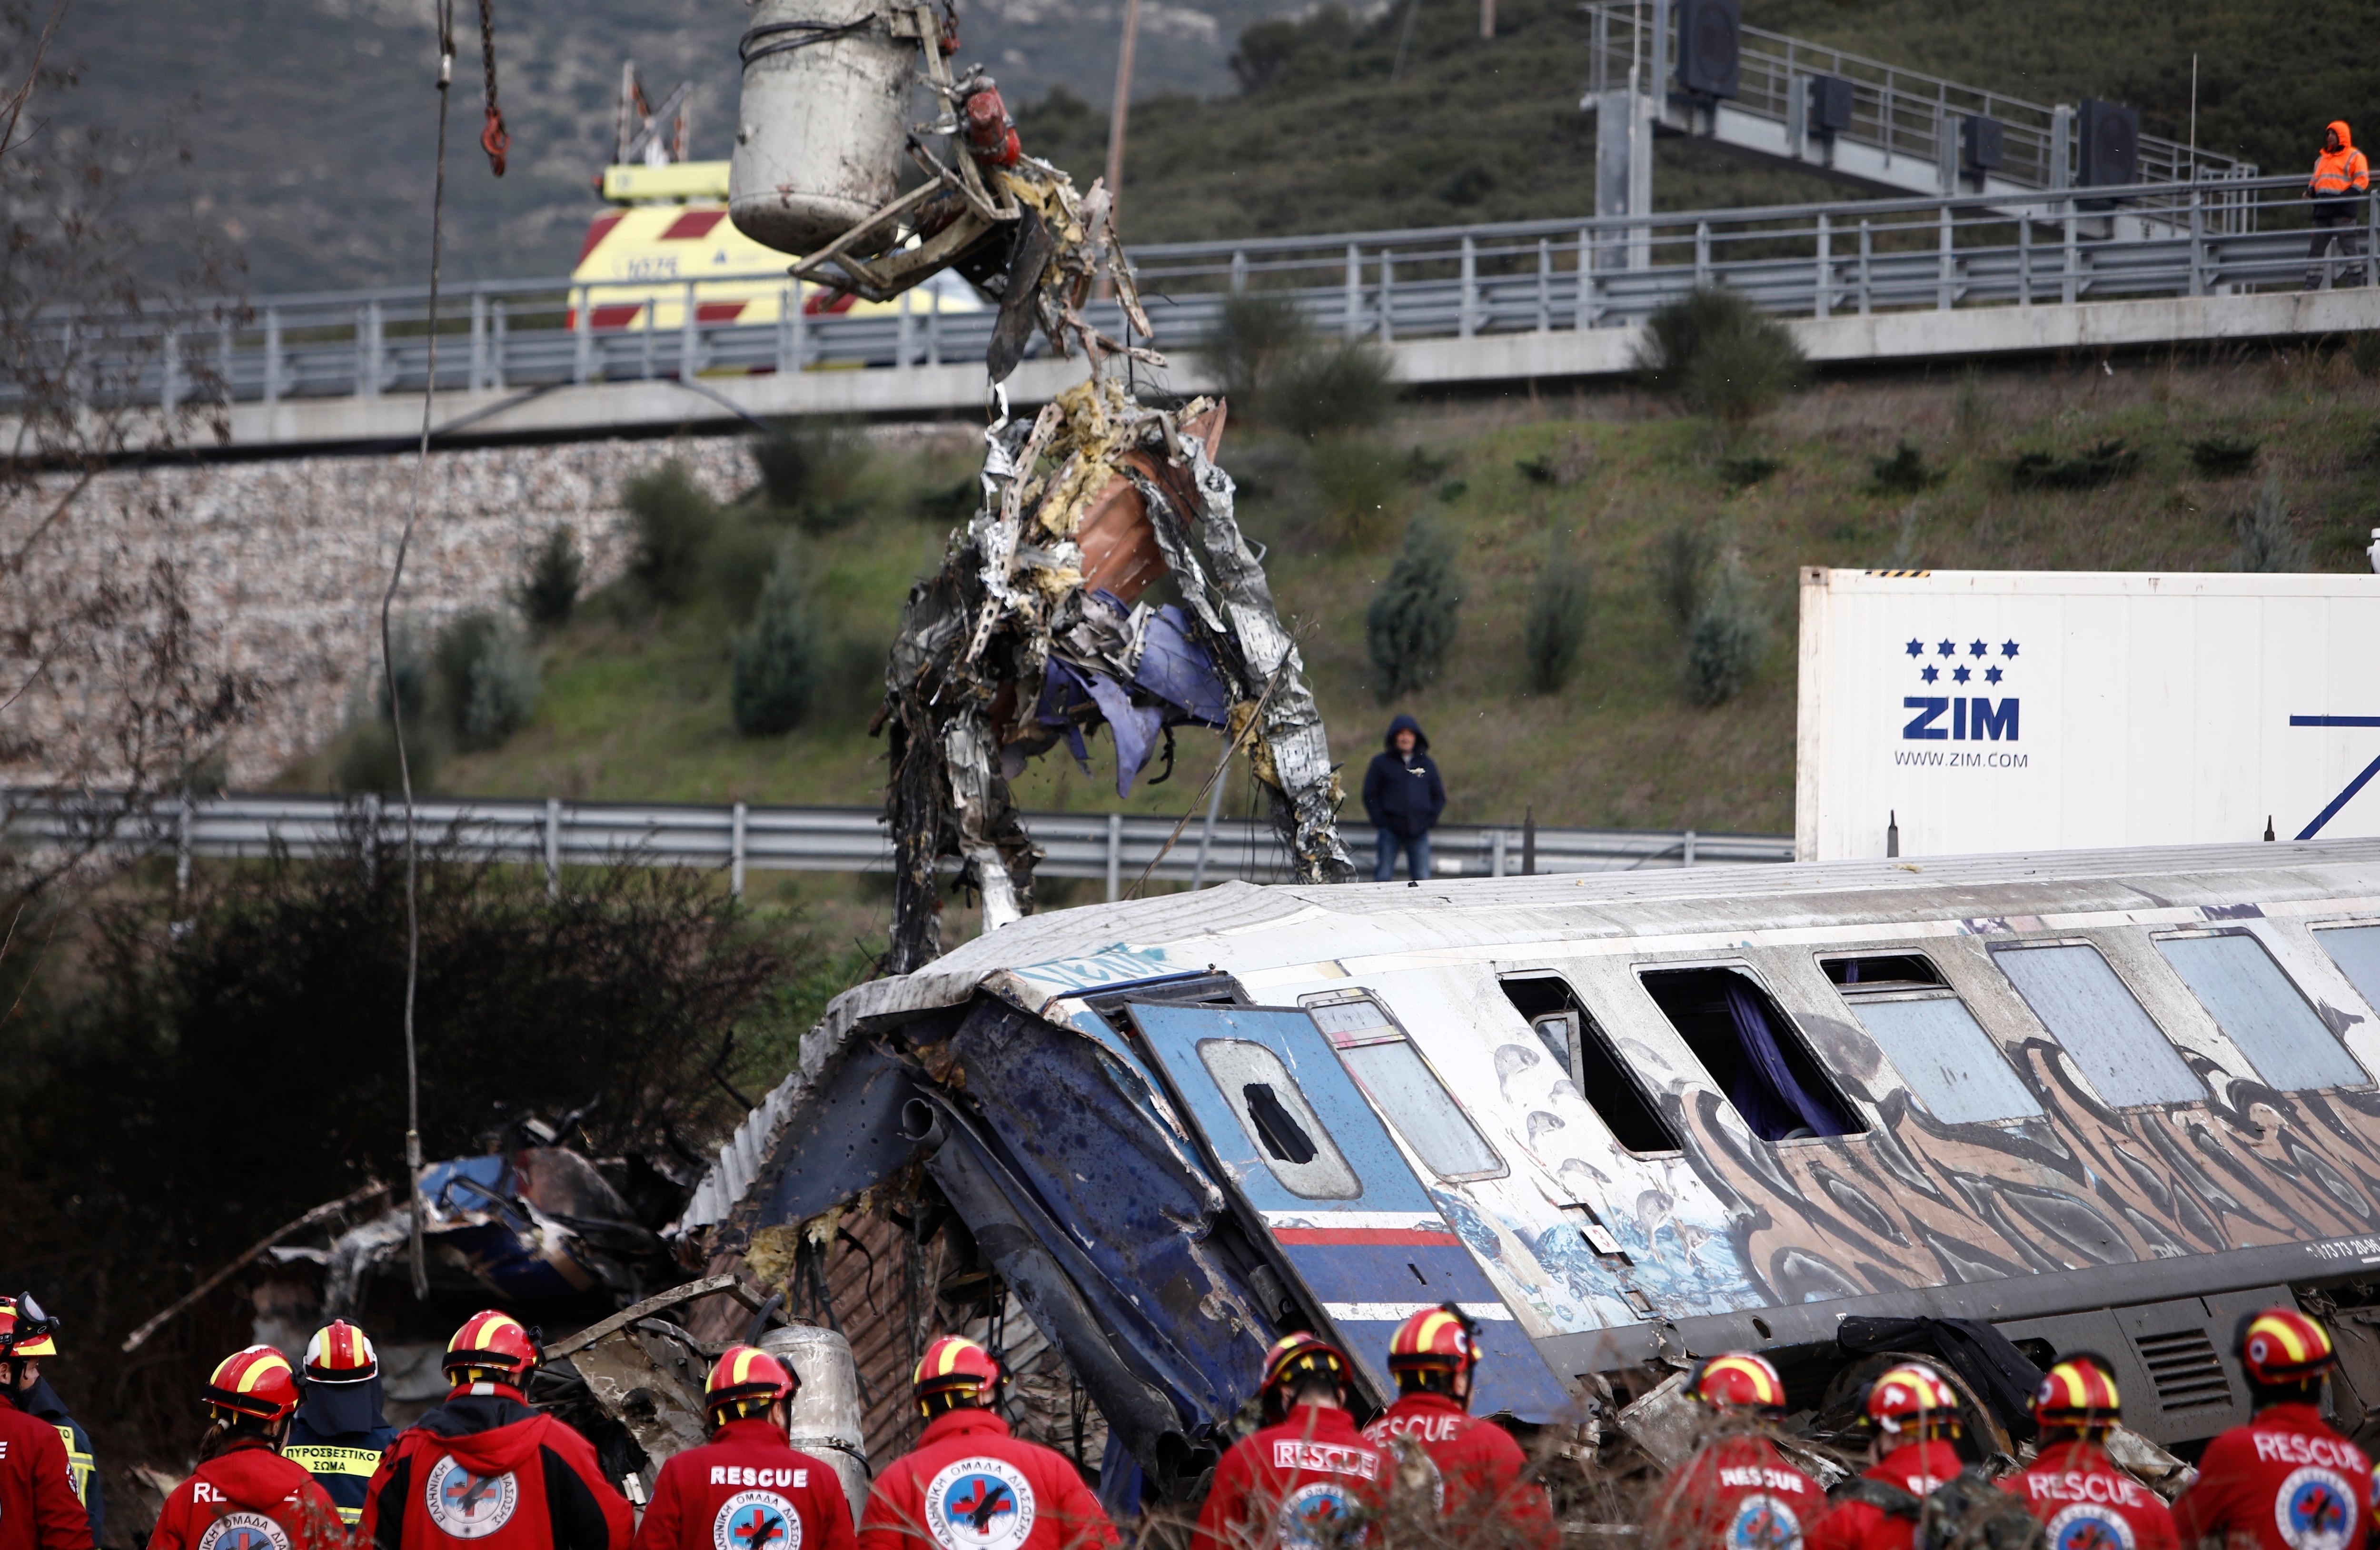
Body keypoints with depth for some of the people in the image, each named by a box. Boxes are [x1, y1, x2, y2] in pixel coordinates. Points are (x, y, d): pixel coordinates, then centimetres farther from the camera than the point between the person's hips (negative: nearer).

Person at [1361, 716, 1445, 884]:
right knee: (1384, 877, -4)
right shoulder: (1381, 763, 5)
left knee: (1422, 878, -1)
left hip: (1419, 831, 2)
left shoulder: (1427, 764, 12)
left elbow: (1439, 796, 17)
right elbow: (1370, 795, 4)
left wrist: (1430, 820, 4)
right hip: (1390, 831, -2)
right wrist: (1380, 821, -5)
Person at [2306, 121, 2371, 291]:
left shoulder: (2354, 157, 3)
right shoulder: (2322, 159, 25)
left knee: (2349, 245, -8)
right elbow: (2315, 180, 29)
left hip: (2344, 209, -7)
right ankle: (2312, 284, 4)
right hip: (2323, 209, 7)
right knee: (2317, 246, 4)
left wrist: (2347, 195, -18)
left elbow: (2362, 180, -5)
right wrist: (2311, 190, 6)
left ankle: (2355, 281, -6)